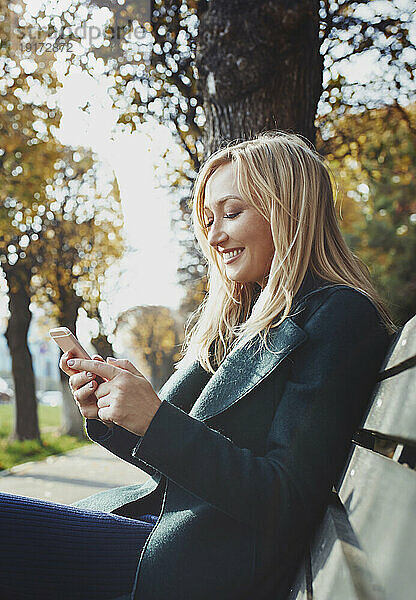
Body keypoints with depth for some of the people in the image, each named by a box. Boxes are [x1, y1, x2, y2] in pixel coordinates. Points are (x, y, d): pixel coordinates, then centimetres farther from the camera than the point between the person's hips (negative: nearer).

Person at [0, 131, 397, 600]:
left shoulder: (340, 318, -10)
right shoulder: (240, 321, 15)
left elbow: (288, 504, -16)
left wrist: (156, 419, -21)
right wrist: (111, 416, -1)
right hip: (168, 520, 8)